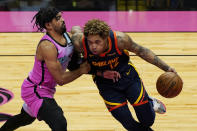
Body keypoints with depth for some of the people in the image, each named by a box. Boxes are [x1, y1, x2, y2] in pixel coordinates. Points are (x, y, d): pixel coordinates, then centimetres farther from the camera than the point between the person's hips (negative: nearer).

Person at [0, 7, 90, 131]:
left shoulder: (69, 36, -6)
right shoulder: (47, 46, -29)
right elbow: (60, 79, -28)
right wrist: (81, 70, -17)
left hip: (46, 90, 10)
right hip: (35, 91, -10)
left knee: (26, 118, 34)